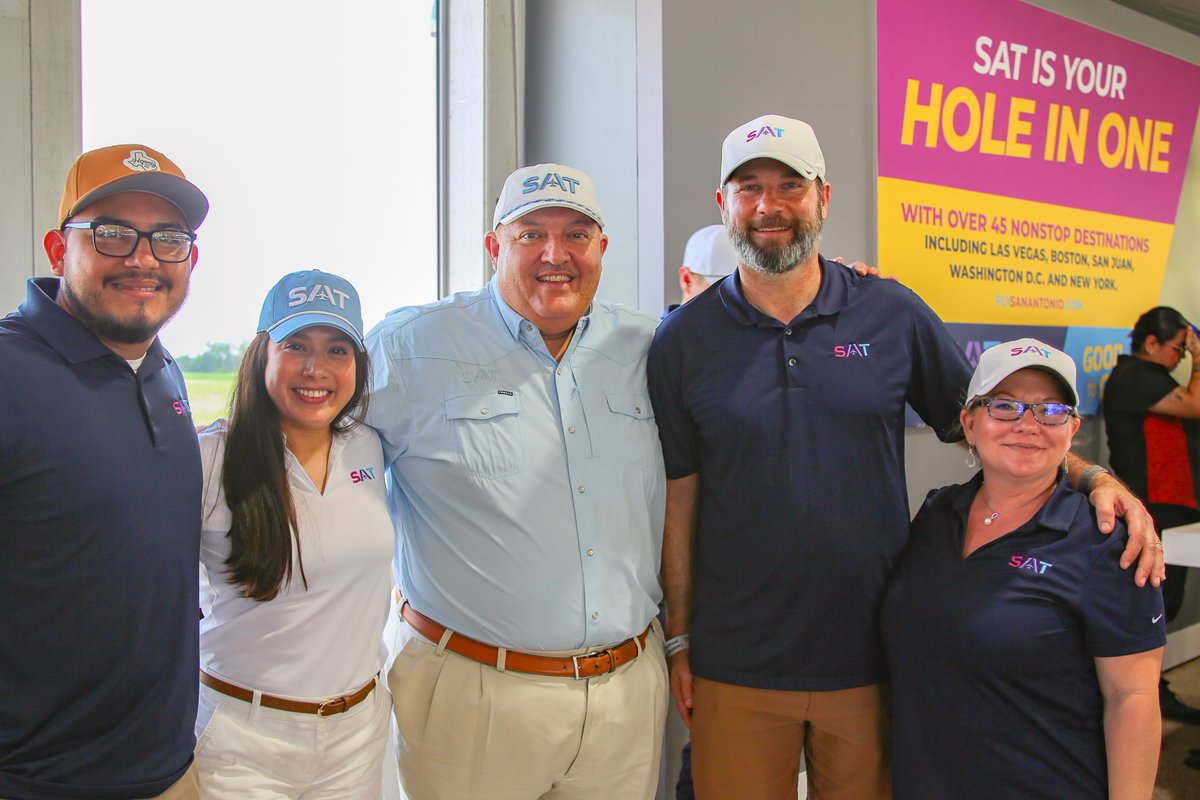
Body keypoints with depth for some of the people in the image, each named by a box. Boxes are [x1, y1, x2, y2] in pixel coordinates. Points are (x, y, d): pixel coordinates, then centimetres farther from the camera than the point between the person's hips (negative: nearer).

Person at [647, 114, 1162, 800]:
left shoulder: (894, 314, -2)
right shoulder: (683, 340, -3)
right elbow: (678, 499, -1)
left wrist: (1094, 478, -8)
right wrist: (679, 639, 0)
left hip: (873, 660, 1)